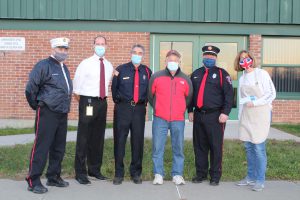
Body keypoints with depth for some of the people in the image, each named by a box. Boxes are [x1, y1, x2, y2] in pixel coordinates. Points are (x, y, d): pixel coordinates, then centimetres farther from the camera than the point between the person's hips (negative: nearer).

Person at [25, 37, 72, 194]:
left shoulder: (64, 68, 15)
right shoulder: (44, 66, -10)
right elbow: (30, 89, -10)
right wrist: (37, 106, -1)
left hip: (62, 114, 8)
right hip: (47, 114, -8)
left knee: (58, 148, 13)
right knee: (41, 147, -4)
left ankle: (54, 177, 26)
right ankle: (33, 181, 5)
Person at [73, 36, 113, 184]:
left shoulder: (109, 66, 9)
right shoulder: (86, 63, -6)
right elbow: (76, 85, -3)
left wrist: (104, 97, 15)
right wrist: (83, 103, 2)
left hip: (102, 102, 5)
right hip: (88, 101, -5)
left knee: (98, 138, 12)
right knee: (83, 138, -2)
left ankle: (95, 169, 25)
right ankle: (80, 172, 6)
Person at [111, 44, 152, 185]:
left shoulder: (147, 72, 7)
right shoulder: (121, 70, 2)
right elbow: (114, 88, 9)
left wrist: (144, 101, 11)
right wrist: (118, 100, 9)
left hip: (139, 109, 2)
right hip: (122, 109, -1)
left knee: (138, 141, 5)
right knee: (119, 140, 1)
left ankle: (136, 173, 18)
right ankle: (119, 173, 12)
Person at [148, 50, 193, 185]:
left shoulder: (185, 79, 7)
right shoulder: (156, 77, 3)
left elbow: (188, 97, 19)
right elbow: (150, 95, 13)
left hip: (178, 120, 1)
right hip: (160, 119, -1)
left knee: (178, 148, 5)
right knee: (157, 147, -1)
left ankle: (177, 174, 16)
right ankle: (158, 174, 11)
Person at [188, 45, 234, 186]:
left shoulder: (221, 74, 0)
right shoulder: (196, 74, 14)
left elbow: (229, 94, -7)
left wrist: (225, 113, -14)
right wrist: (190, 111, 12)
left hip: (215, 116, -4)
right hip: (198, 115, 5)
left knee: (216, 147, 1)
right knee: (199, 146, 10)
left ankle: (215, 175, 12)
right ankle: (201, 173, 21)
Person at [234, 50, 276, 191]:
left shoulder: (262, 74, -3)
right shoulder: (242, 78, 12)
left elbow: (272, 94, -7)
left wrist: (255, 103, -14)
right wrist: (240, 117, 11)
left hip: (260, 114, -5)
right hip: (246, 115, 5)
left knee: (258, 147, -7)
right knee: (248, 147, 8)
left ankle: (260, 180, 3)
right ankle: (251, 177, 19)